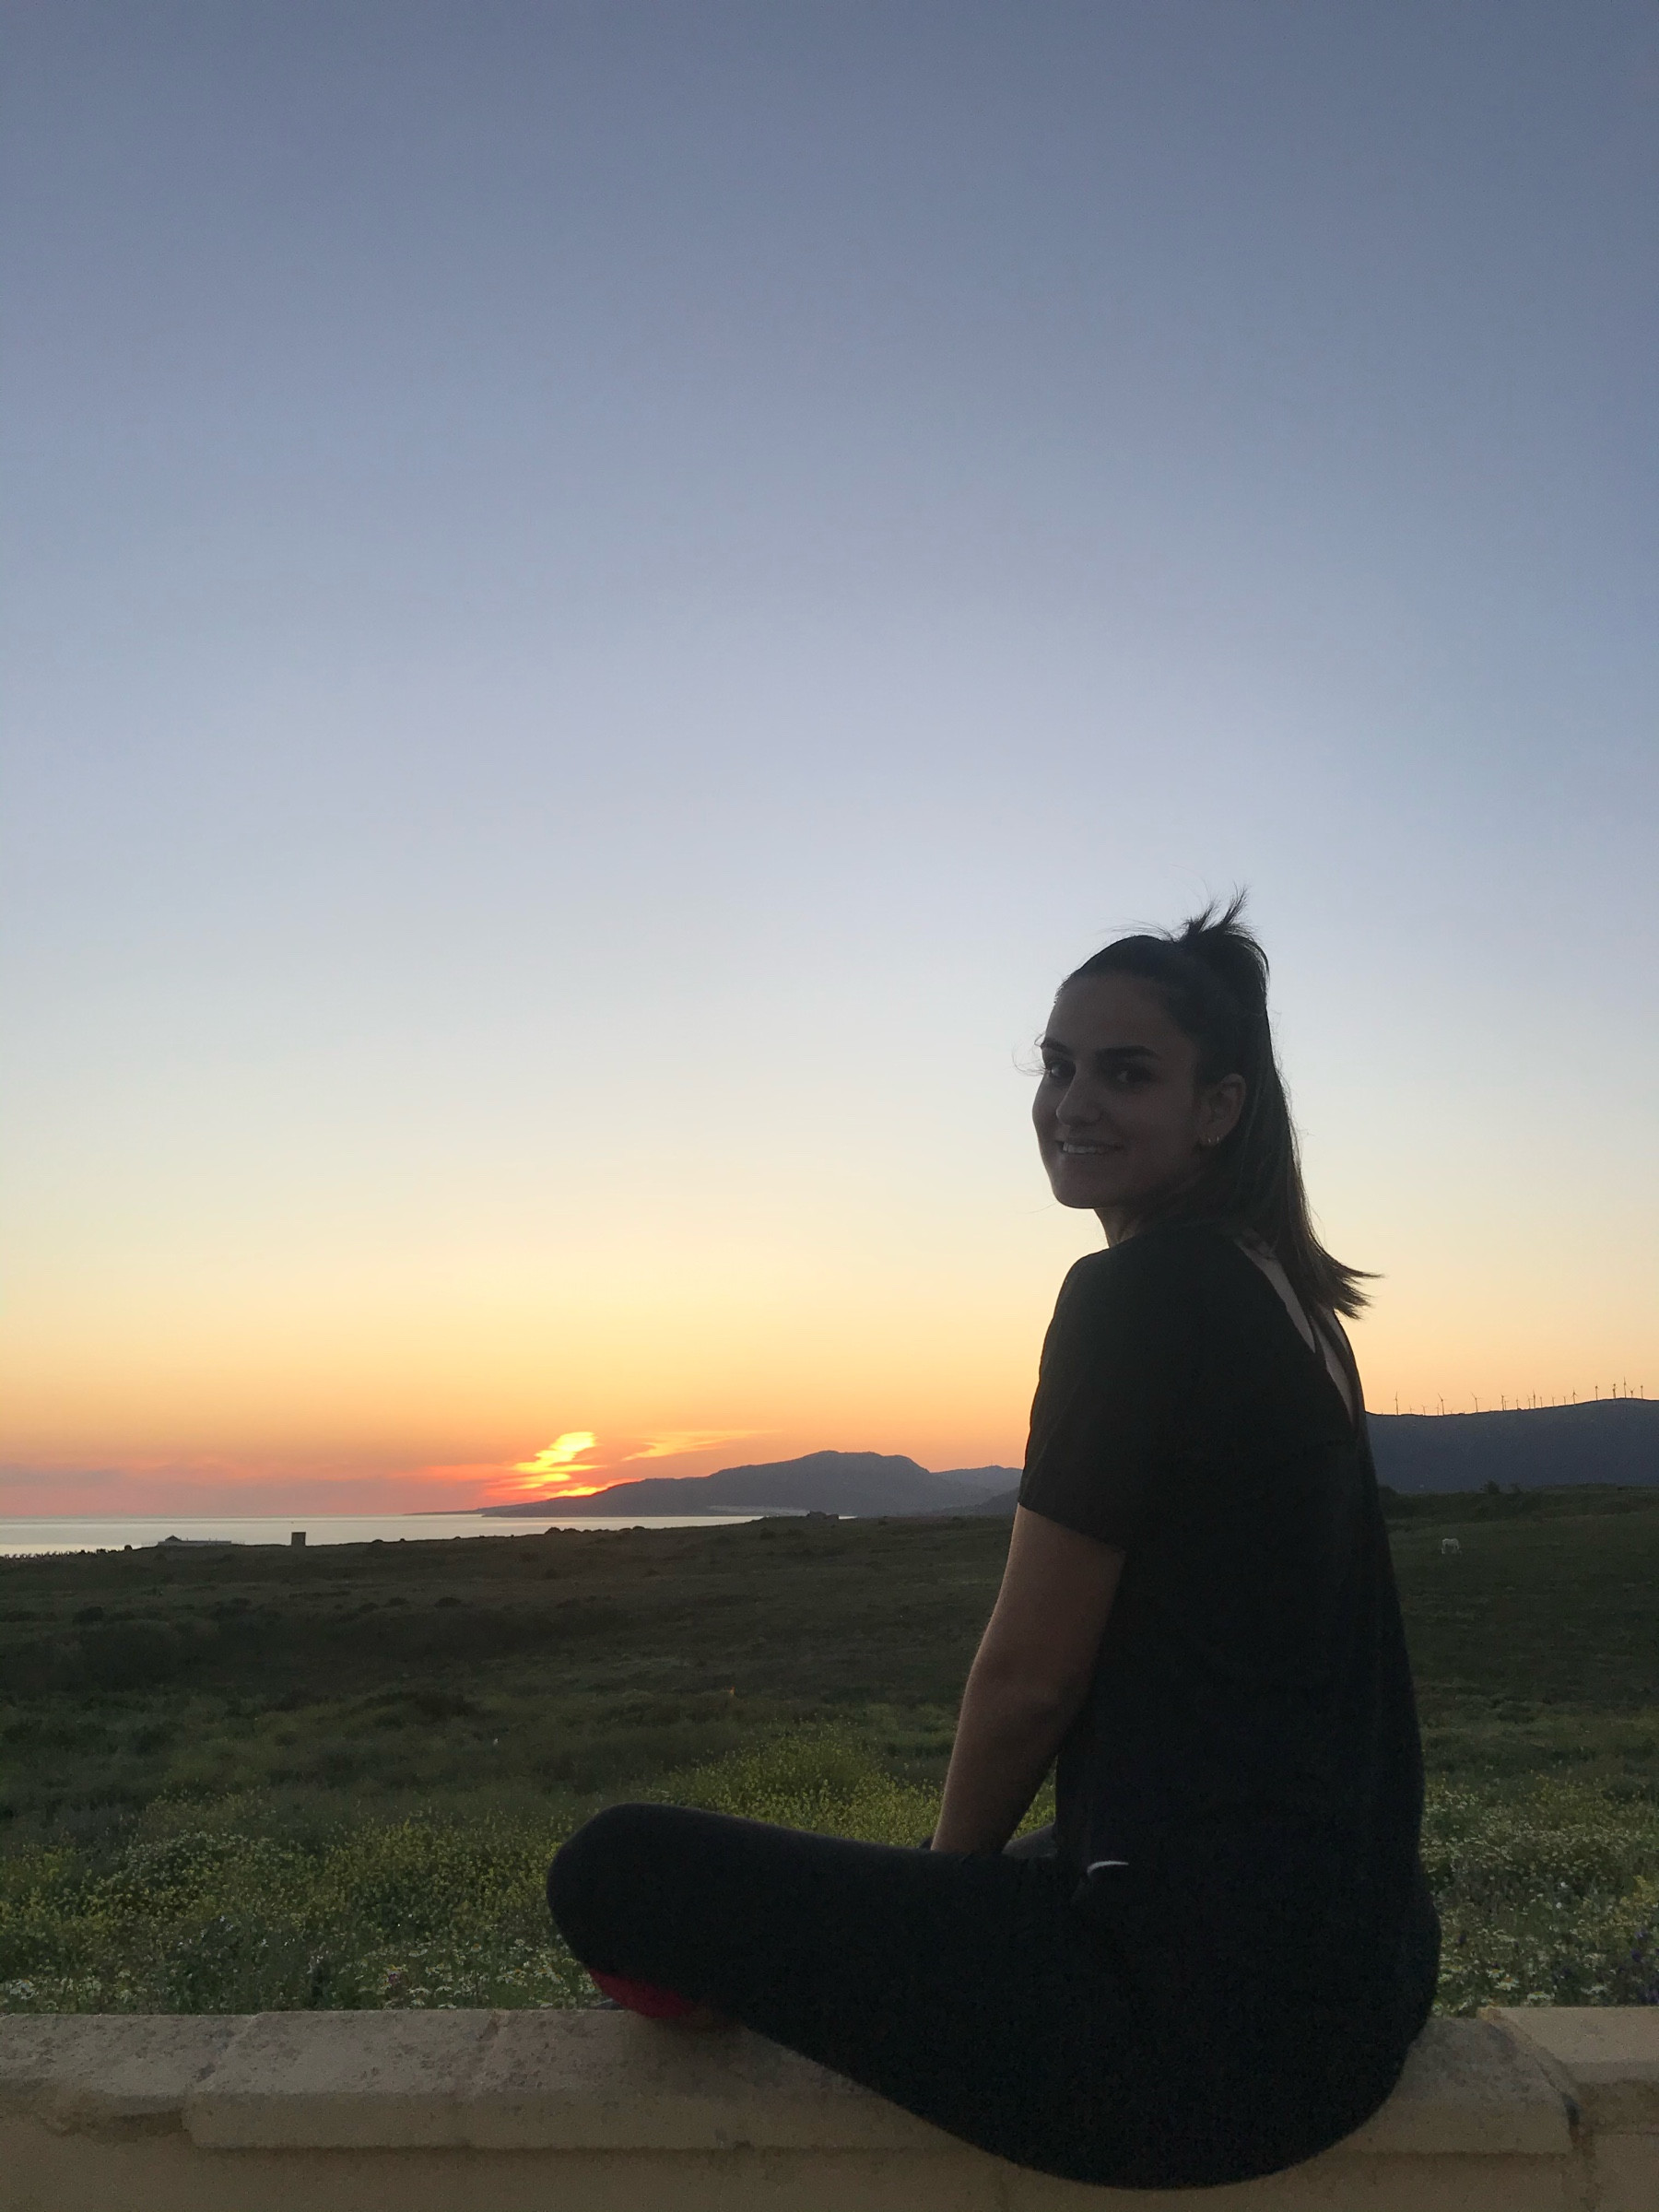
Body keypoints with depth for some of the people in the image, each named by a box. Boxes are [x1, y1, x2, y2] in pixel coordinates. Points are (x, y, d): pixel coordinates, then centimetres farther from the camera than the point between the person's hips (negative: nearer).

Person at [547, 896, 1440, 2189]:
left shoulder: (1142, 1292, -17)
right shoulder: (1285, 1295, 11)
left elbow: (1030, 1677, -14)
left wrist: (950, 1875, 6)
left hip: (1207, 2008, -10)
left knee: (622, 1873, -8)